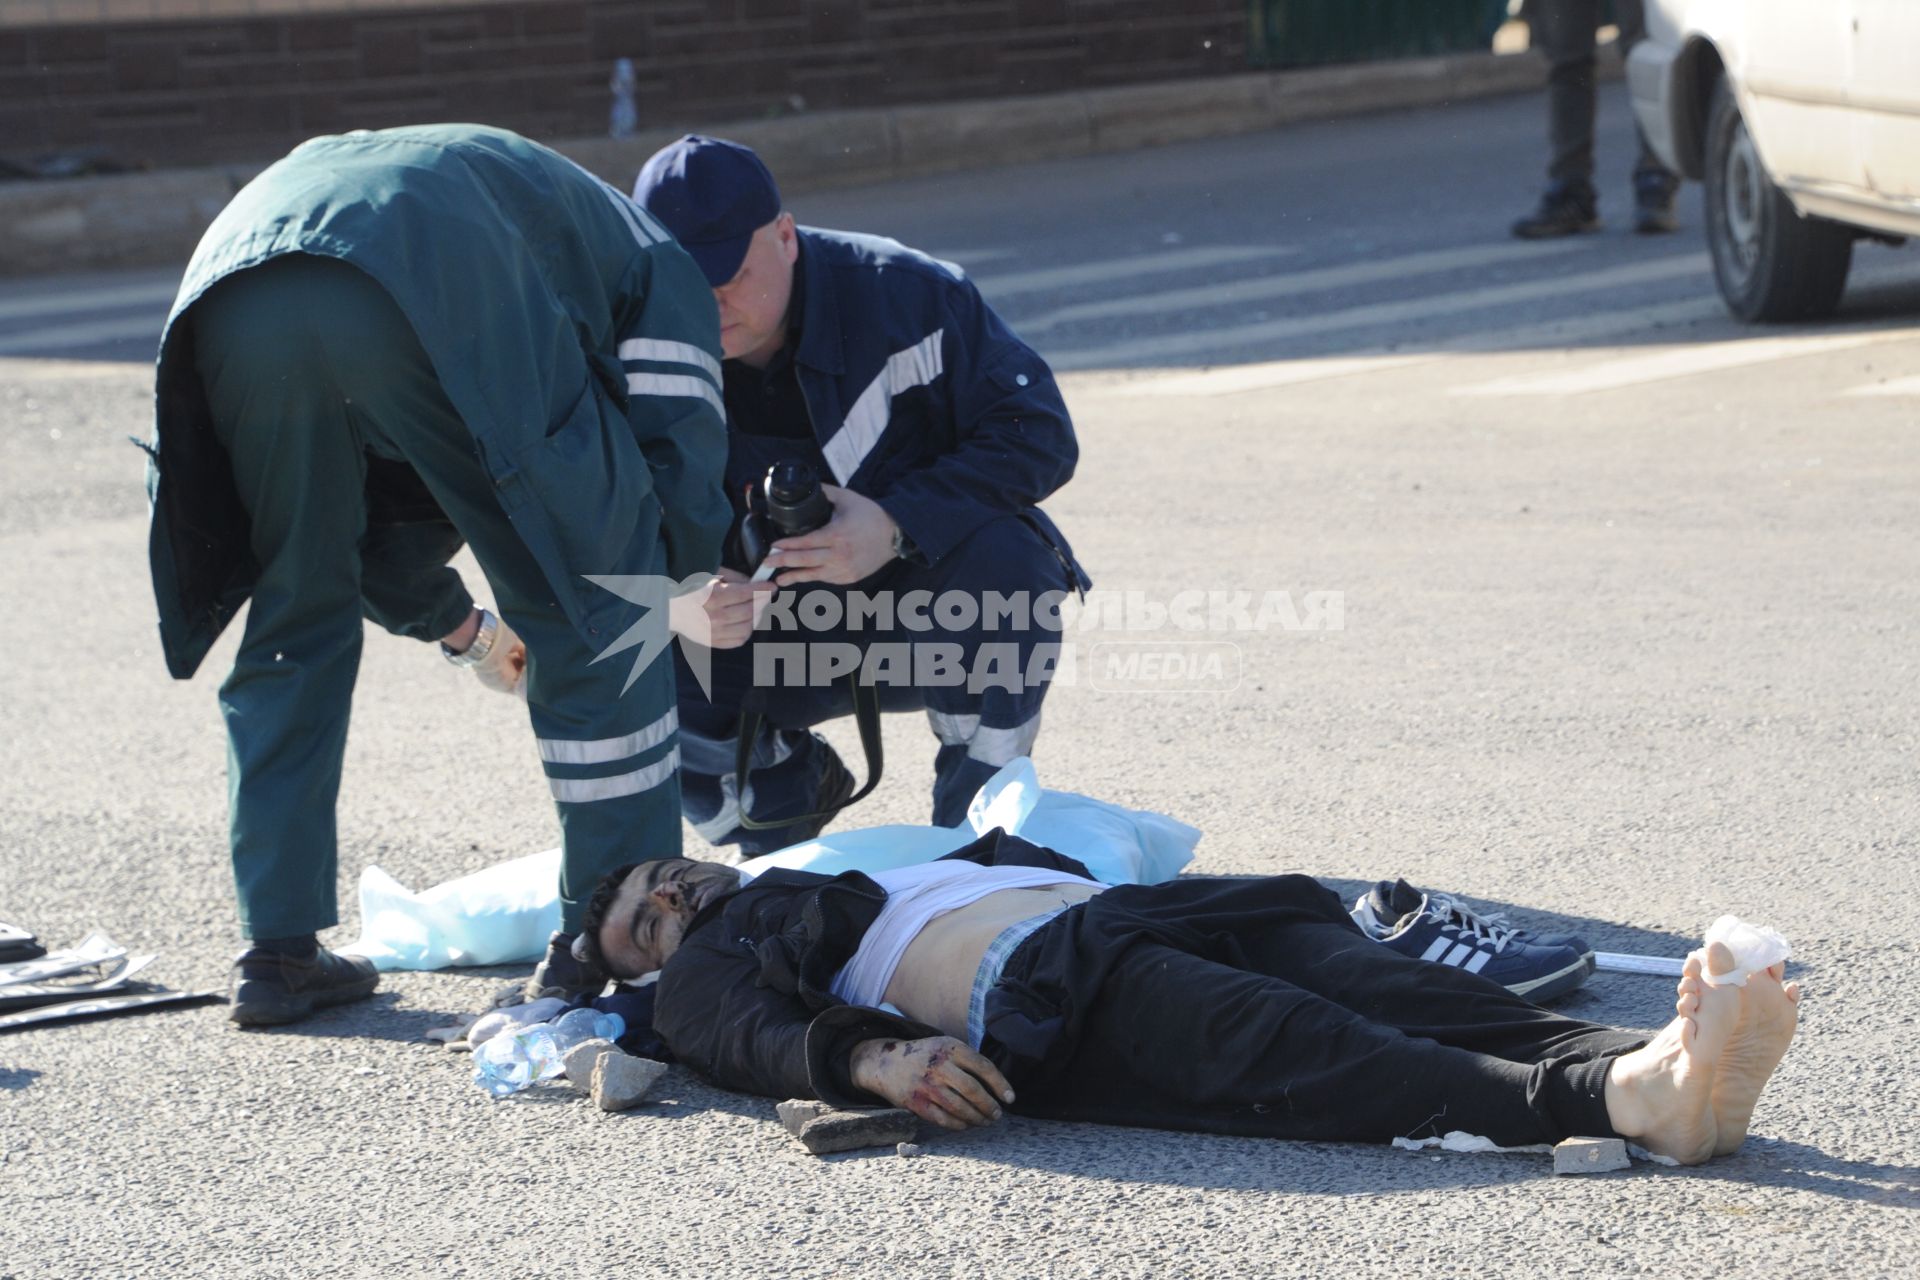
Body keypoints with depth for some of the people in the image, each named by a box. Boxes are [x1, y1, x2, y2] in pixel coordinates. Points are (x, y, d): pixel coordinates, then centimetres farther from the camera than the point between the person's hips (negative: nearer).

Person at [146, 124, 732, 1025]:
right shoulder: (656, 264, 31)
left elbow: (377, 508, 48)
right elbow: (680, 466, 15)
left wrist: (465, 632, 58)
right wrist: (671, 606, 32)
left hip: (232, 301, 6)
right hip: (432, 308, -6)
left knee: (294, 616, 25)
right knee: (594, 613, 11)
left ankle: (278, 951, 25)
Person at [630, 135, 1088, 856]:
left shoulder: (906, 295, -17)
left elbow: (1039, 434, -19)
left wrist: (896, 525, -34)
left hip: (935, 622, -2)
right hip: (773, 636, 2)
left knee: (1002, 558, -35)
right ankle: (791, 791, 9)